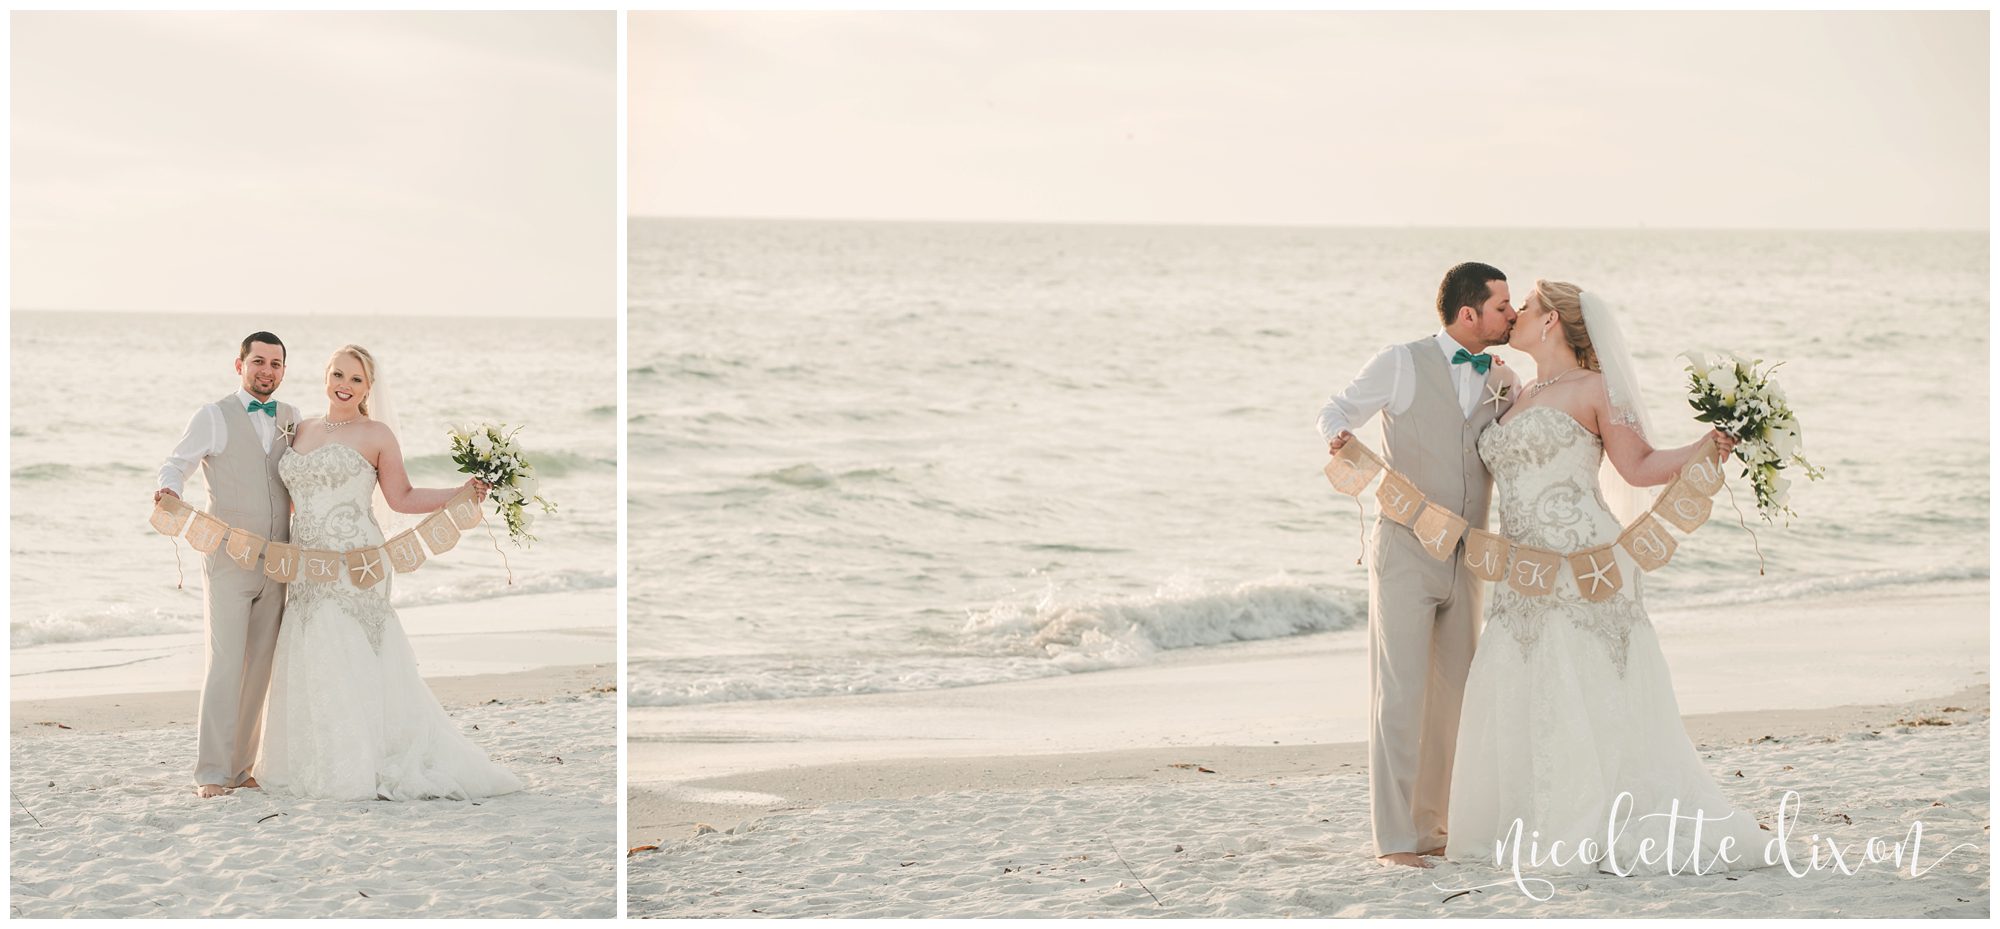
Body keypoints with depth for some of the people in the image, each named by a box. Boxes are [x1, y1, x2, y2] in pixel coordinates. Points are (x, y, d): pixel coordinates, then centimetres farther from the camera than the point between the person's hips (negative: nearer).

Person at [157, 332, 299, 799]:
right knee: (225, 664, -11)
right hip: (228, 562, -5)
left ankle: (239, 766, 13)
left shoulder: (290, 418, 14)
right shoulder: (214, 417, -1)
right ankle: (211, 772, -10)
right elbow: (178, 462, -6)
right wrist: (169, 490, -28)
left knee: (260, 668, 6)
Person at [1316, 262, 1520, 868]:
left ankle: (1428, 825, 19)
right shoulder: (1402, 364, -5)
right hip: (1405, 551, -5)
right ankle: (1395, 839, -7)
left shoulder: (1503, 382, 9)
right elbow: (1337, 410, 5)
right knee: (1400, 694, -9)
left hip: (1464, 560, 5)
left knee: (1454, 695, 8)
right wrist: (1340, 437, -17)